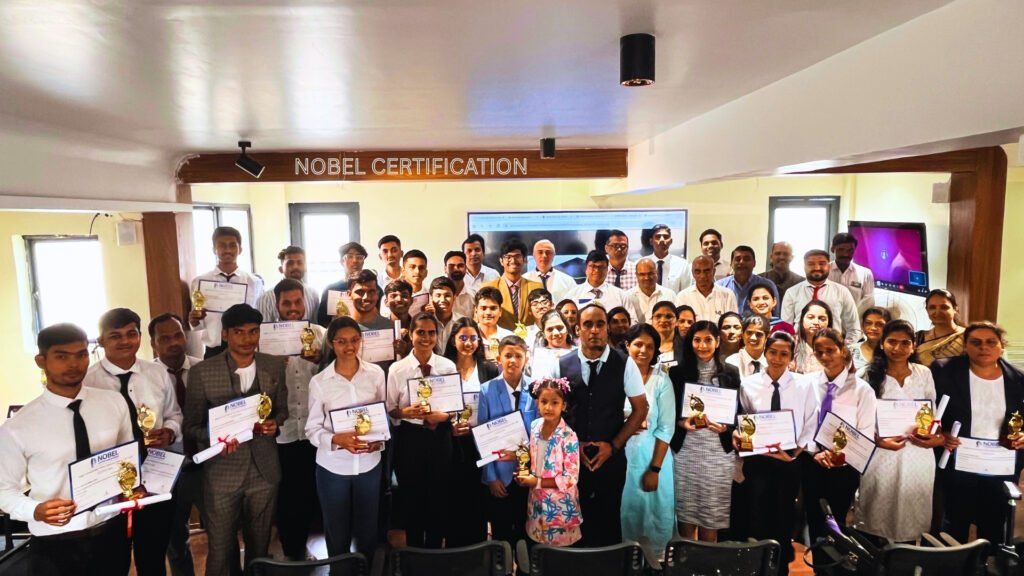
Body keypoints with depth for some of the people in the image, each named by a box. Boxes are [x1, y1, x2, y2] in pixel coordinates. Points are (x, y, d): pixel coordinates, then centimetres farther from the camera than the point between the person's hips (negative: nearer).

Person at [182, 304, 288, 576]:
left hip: (265, 470, 3)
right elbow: (191, 426, -4)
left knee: (260, 545, 20)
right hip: (222, 473, -2)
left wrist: (275, 423, -12)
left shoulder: (275, 366, -2)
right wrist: (215, 437, -24)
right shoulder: (202, 372, -11)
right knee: (221, 550, 12)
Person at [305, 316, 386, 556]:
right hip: (333, 467, -1)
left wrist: (380, 439, -13)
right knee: (337, 533, 16)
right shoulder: (319, 381, -9)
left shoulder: (376, 373, -4)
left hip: (370, 463, 1)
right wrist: (337, 439, -24)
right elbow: (312, 429, -6)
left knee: (369, 531, 17)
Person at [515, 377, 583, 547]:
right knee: (537, 547, 19)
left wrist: (537, 482, -20)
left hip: (559, 504, -5)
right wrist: (525, 476, -8)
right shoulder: (534, 426, -5)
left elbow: (571, 479, -19)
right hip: (537, 500, 5)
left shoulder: (568, 436, -22)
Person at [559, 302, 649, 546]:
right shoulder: (561, 365, -2)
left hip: (611, 457, -1)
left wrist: (613, 445, -8)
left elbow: (640, 409, -2)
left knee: (609, 520, 13)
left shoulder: (625, 365, -6)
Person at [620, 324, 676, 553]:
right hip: (620, 457, 2)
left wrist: (655, 469, -10)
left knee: (653, 513, 9)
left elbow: (666, 428, -8)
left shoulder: (662, 381, -8)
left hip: (651, 457, -2)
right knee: (624, 512, 14)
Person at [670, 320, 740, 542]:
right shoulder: (677, 373, 2)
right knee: (685, 516, 5)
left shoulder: (730, 373, 5)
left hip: (718, 452, 0)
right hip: (685, 451, 0)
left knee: (711, 519, 7)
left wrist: (725, 427, -12)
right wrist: (682, 423, -14)